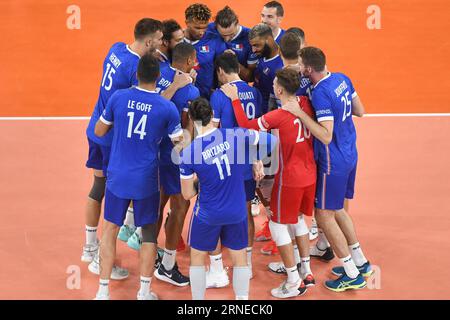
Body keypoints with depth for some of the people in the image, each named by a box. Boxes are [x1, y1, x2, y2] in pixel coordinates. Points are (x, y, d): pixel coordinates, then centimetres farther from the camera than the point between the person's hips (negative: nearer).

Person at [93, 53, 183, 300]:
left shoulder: (118, 97, -6)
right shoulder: (167, 108, -10)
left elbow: (99, 131, 7)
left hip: (118, 177, 1)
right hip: (146, 180, -1)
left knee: (110, 229, 15)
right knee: (149, 233, 15)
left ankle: (103, 291, 16)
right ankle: (144, 292, 18)